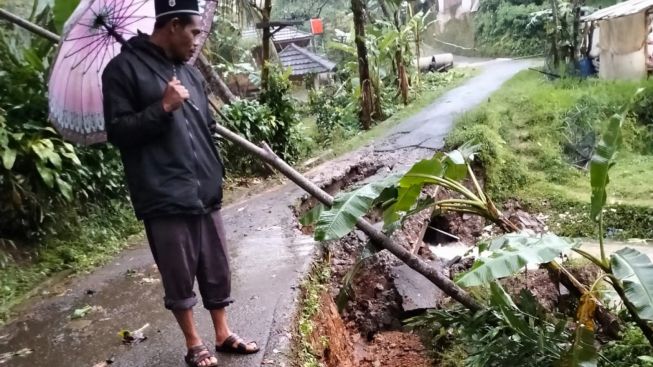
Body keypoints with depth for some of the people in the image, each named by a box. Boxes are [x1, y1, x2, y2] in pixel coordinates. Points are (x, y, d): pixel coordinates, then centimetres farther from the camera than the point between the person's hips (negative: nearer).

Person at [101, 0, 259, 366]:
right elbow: (117, 131, -10)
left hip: (206, 194, 6)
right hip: (165, 199, -6)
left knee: (218, 272, 14)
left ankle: (223, 334, 31)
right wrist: (163, 107, -17)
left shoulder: (190, 72, 14)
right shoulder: (124, 68, -5)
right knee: (180, 279, 8)